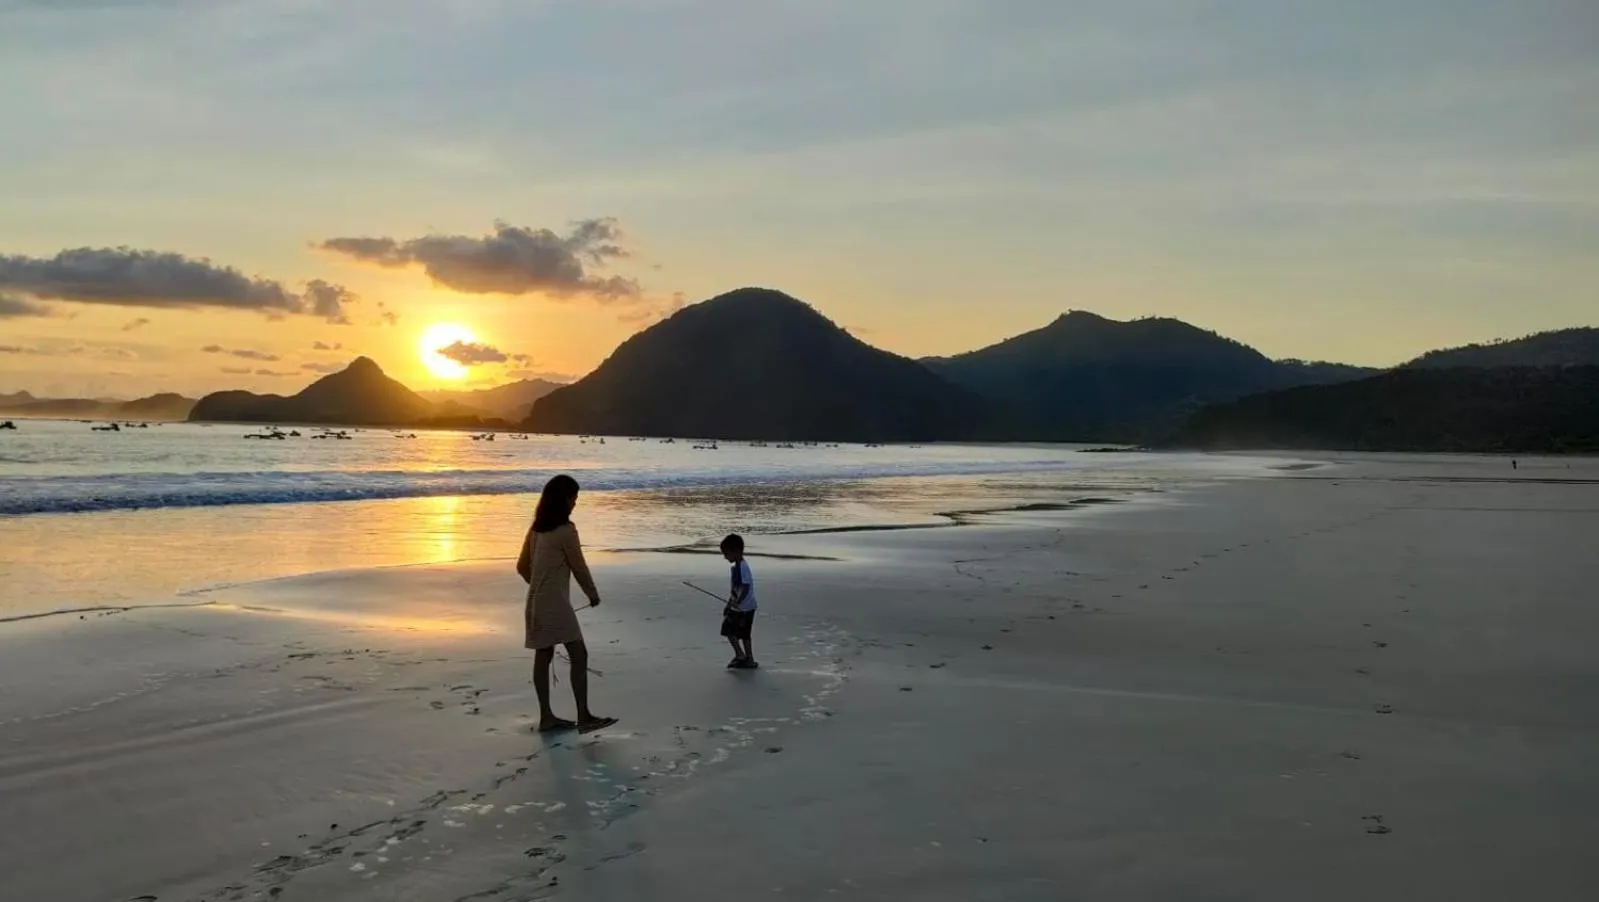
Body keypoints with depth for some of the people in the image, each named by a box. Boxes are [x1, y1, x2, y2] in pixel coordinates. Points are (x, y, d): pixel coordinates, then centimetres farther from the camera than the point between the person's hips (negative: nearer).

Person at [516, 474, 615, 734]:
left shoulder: (536, 529, 10)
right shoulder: (566, 530, -15)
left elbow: (522, 566, 17)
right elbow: (579, 567, -7)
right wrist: (593, 594, 8)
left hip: (536, 602, 9)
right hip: (555, 603, -9)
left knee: (543, 657, 11)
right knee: (579, 655, -8)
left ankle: (546, 717, 16)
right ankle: (584, 717, -11)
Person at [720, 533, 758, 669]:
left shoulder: (741, 567, -20)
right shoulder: (739, 566, 12)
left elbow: (746, 588, -27)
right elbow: (735, 589, 20)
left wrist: (736, 603, -32)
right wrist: (729, 605, 23)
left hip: (742, 608, -10)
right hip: (748, 607, 10)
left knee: (729, 629, 0)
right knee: (743, 633, 15)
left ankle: (740, 655, 3)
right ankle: (749, 659, 21)